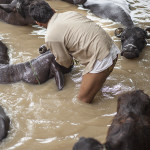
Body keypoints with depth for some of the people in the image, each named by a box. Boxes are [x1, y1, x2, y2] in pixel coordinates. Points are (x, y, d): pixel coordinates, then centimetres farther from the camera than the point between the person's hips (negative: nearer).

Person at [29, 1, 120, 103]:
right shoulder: (69, 13, 10)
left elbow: (65, 62, 2)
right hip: (112, 48, 8)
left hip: (101, 59, -8)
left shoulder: (51, 37, -11)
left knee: (83, 99, 4)